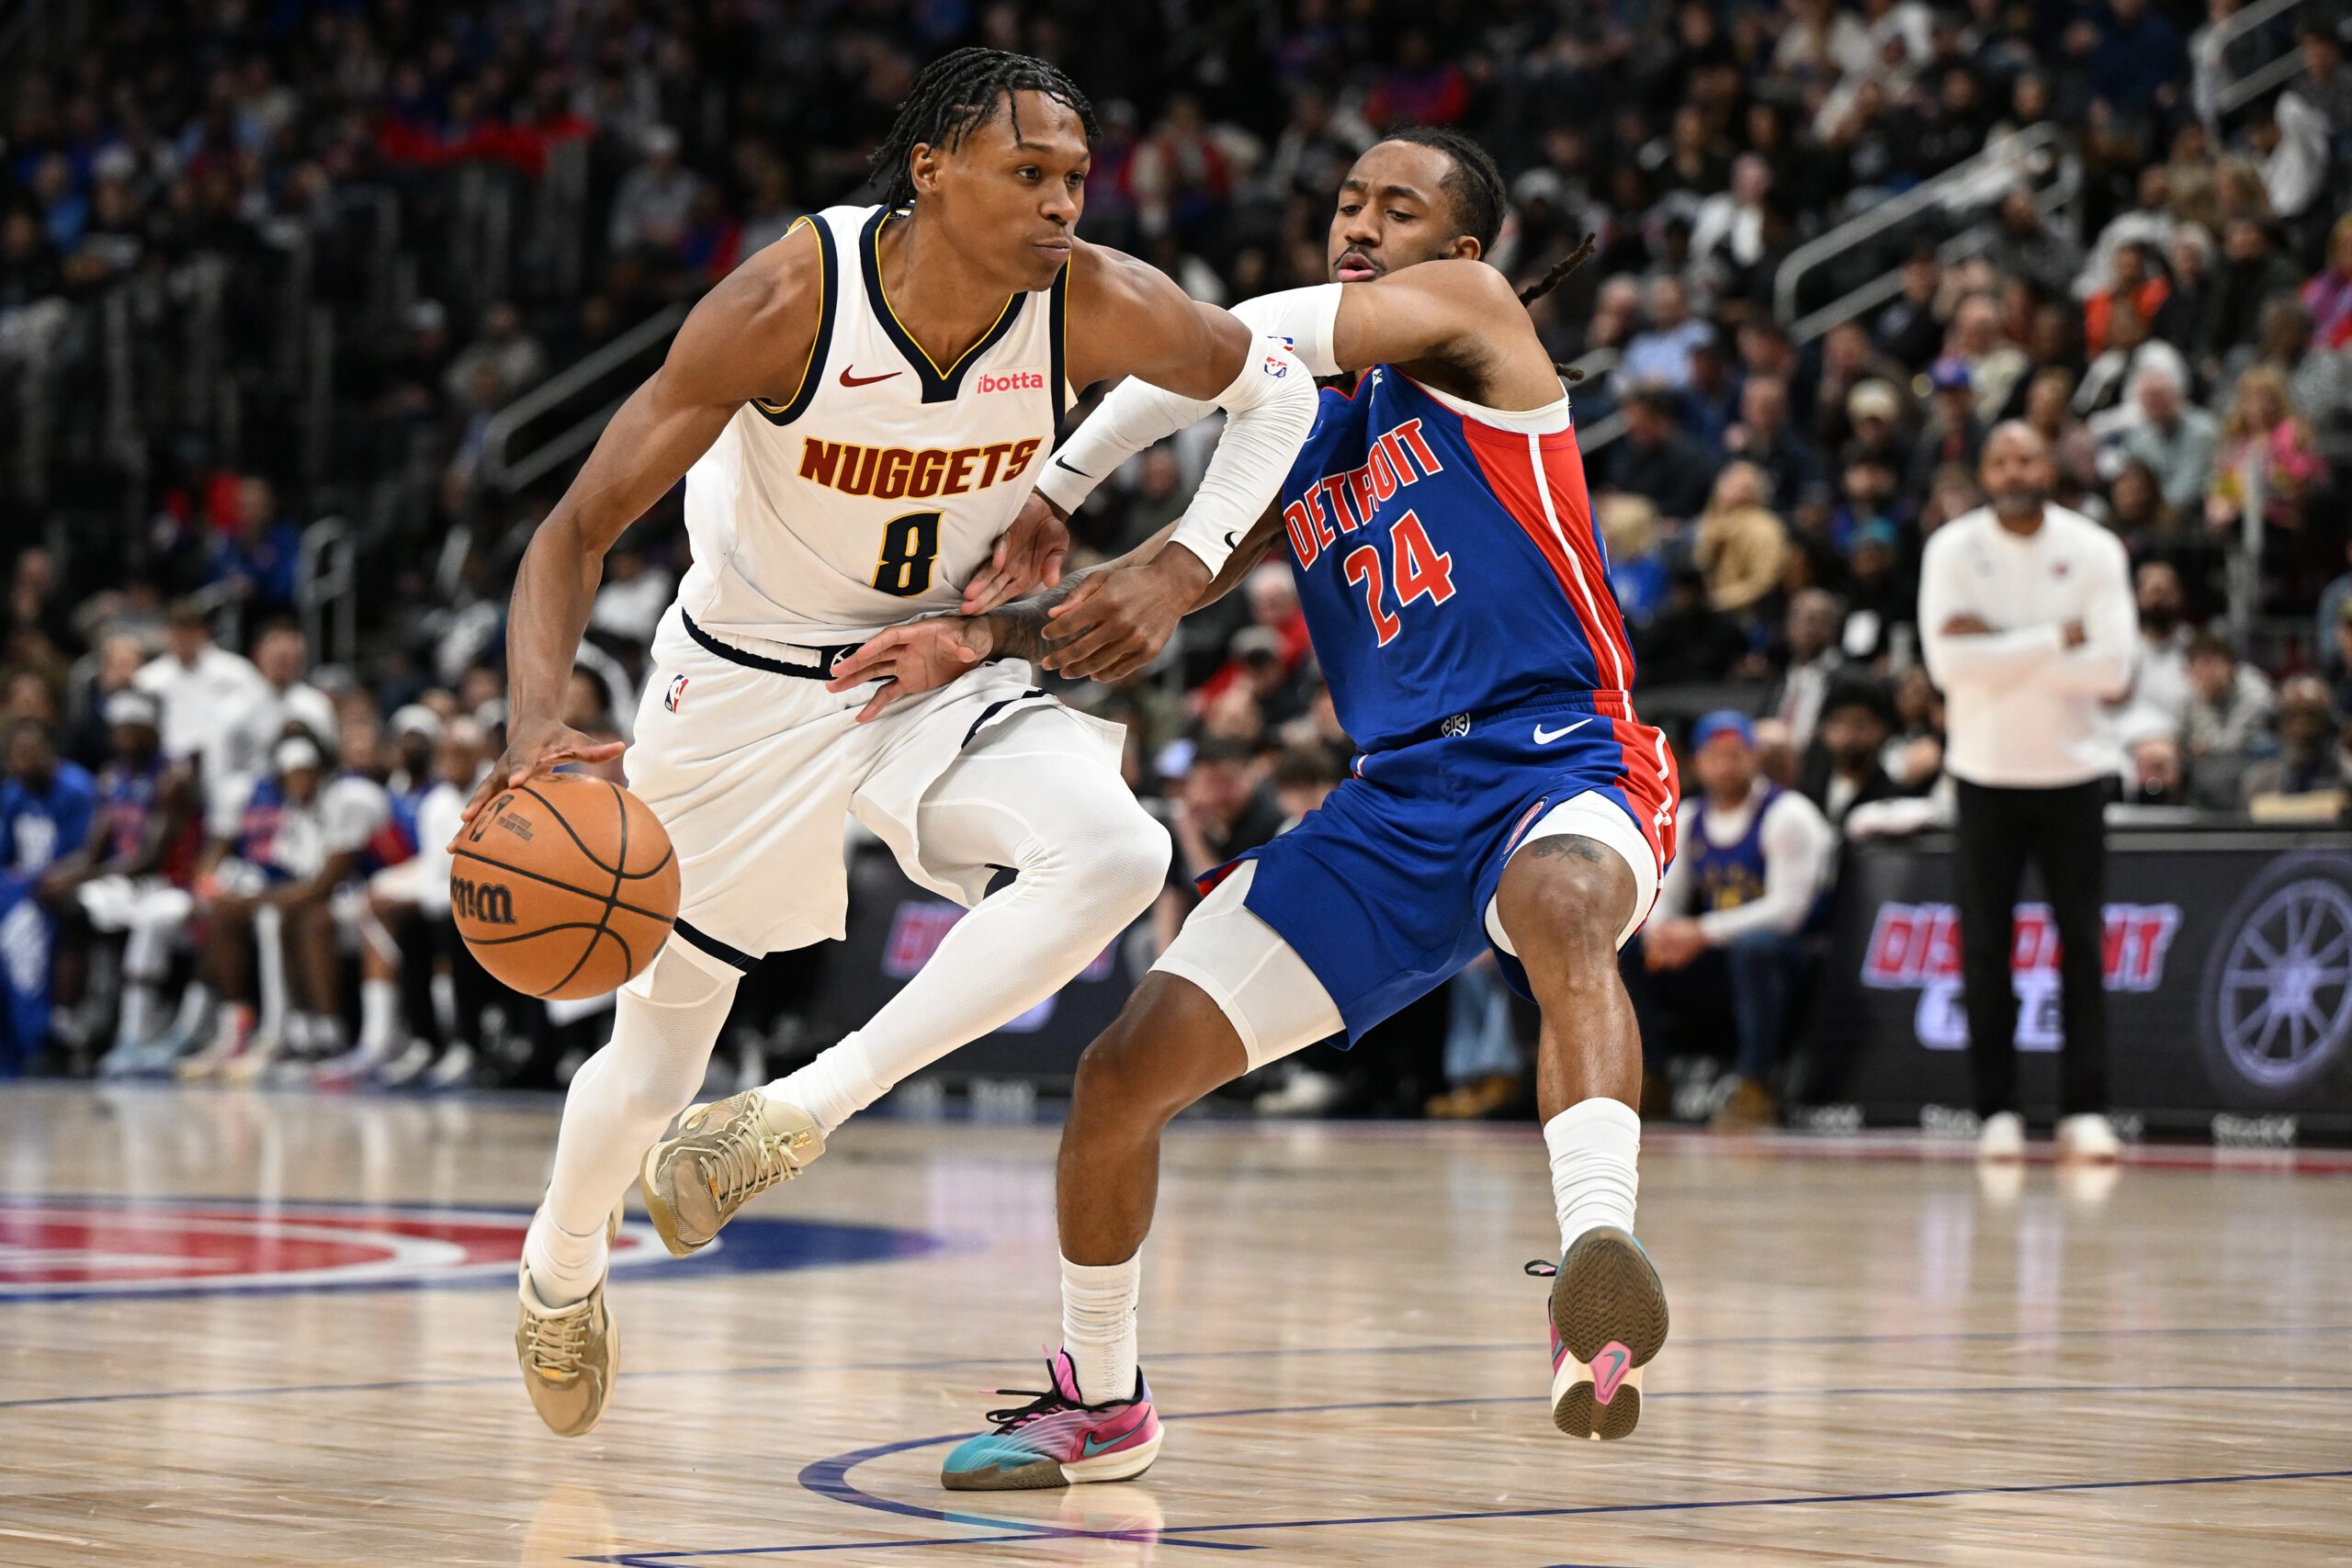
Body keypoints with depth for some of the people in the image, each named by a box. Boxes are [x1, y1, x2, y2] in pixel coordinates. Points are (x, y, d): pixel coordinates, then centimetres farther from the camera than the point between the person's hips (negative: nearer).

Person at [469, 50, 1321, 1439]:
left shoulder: (1097, 307, -21)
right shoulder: (788, 303, -29)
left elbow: (1275, 384, 1)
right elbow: (581, 526, -24)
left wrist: (1182, 569, -14)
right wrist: (538, 724, -40)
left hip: (944, 673, 2)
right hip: (750, 685, -2)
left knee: (1117, 854, -30)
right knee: (653, 1068, 9)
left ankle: (805, 1112, -17)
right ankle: (563, 1266, 44)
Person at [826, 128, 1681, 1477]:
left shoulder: (1472, 308, -1)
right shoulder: (1302, 449, 17)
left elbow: (1234, 343, -10)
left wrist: (1048, 491, -2)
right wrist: (986, 637, -2)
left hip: (1559, 762, -6)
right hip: (1397, 804, 7)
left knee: (1563, 905, -44)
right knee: (1124, 1075, 0)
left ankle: (1601, 1277, -60)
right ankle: (1101, 1402, 22)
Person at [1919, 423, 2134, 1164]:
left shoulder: (2094, 550, -3)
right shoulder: (1952, 549, -5)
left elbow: (2113, 668, -14)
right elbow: (1948, 661, -18)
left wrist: (1998, 650, -17)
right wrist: (2054, 641, -17)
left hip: (2074, 771, 0)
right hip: (1986, 775, 0)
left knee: (2082, 943, -3)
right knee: (1984, 946, 0)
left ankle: (2085, 1109, -1)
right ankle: (1997, 1110, 7)